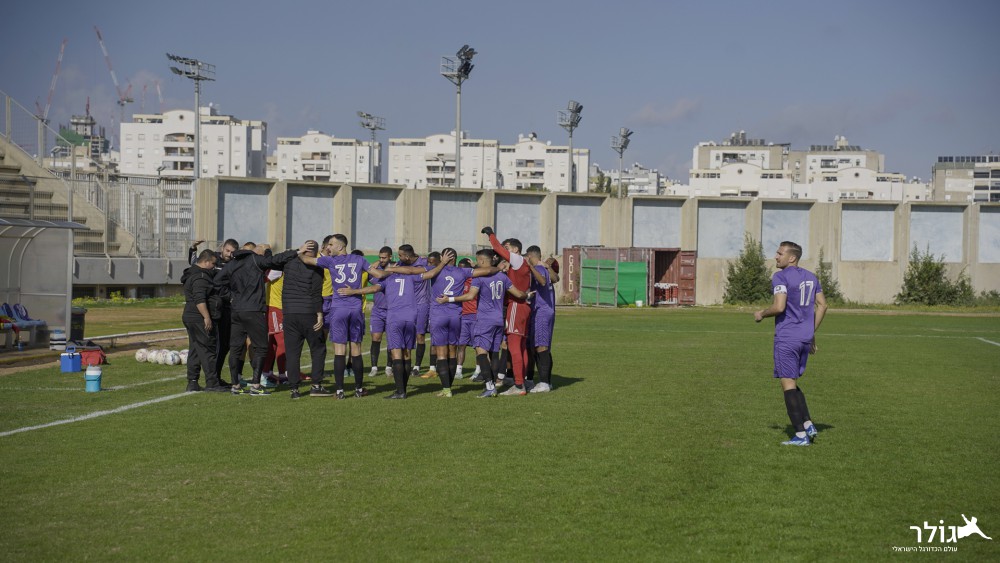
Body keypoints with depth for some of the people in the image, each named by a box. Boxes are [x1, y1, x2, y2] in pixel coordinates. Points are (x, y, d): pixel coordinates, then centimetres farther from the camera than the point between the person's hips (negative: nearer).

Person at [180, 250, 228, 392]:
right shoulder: (200, 277, -16)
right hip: (200, 319, -11)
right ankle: (211, 383, -7)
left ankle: (192, 382, 13)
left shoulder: (192, 275, 19)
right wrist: (207, 317, -27)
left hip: (190, 317, 11)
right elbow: (199, 299, -25)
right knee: (207, 350, -8)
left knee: (194, 350, 12)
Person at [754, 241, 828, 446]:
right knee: (792, 383, 20)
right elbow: (822, 305, 15)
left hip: (786, 338, -8)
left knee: (788, 384, -2)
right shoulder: (810, 277, 13)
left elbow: (779, 307, -22)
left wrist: (762, 314, -2)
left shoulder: (780, 277, -11)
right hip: (805, 337, 8)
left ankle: (801, 435, -4)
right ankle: (808, 424, 11)